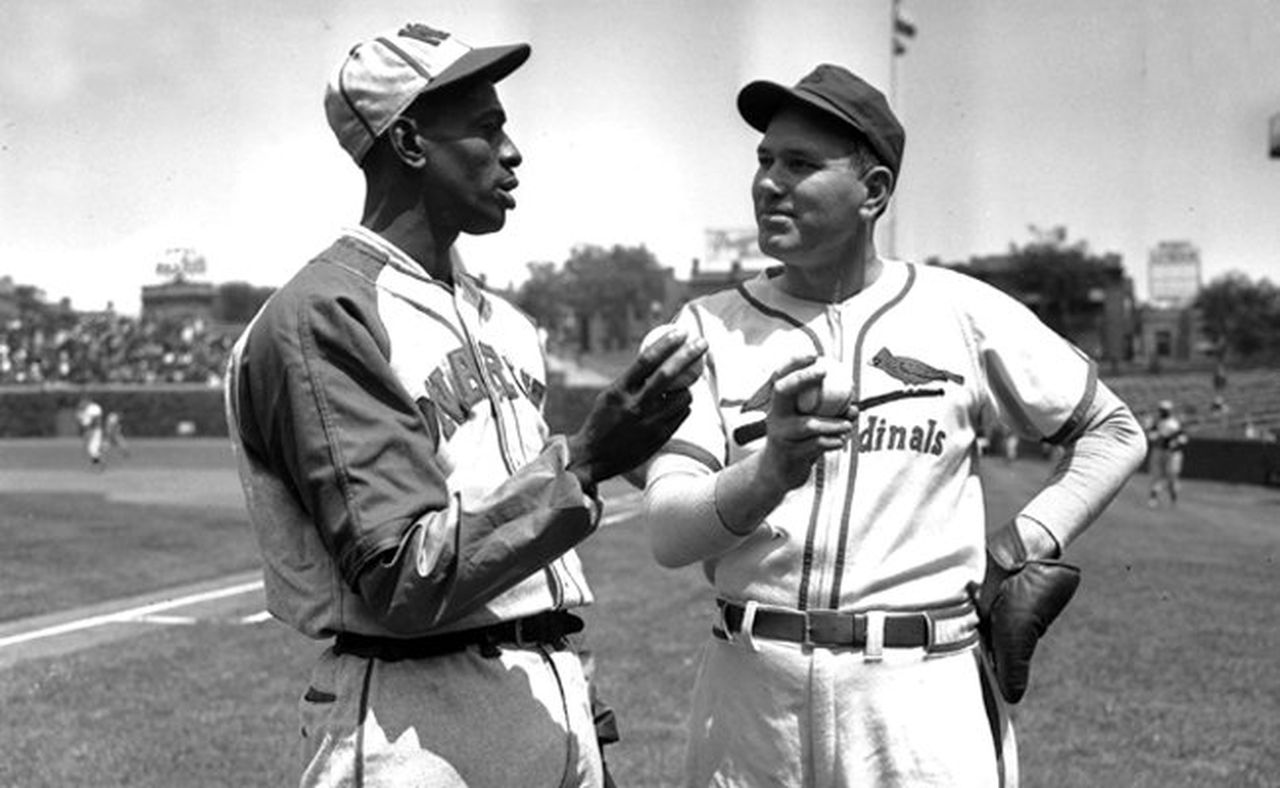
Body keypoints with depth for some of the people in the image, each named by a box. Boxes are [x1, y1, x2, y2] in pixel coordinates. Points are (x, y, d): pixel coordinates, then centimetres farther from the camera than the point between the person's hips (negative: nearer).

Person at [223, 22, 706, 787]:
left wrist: (585, 720, 18)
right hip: (417, 724, -7)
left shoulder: (502, 320, 13)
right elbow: (405, 579, -20)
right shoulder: (321, 319, -13)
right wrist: (584, 460, -26)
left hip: (551, 703, 8)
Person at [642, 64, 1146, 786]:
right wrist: (770, 472, -28)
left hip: (922, 693, -1)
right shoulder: (709, 327, 3)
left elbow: (1116, 431, 12)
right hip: (749, 691, 2)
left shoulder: (963, 312, 1)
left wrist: (1025, 545, -1)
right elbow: (668, 535, -9)